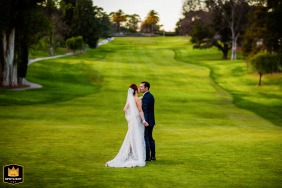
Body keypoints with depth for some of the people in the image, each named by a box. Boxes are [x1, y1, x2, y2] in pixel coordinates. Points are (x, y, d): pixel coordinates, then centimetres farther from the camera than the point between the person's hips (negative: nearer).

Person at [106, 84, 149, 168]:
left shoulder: (129, 99, 5)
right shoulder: (137, 99, -14)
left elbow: (125, 109, 9)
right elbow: (140, 111, -17)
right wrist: (143, 121, -15)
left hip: (131, 121, 6)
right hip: (137, 120, -6)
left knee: (130, 139, 12)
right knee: (138, 139, -2)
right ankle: (138, 158, -2)